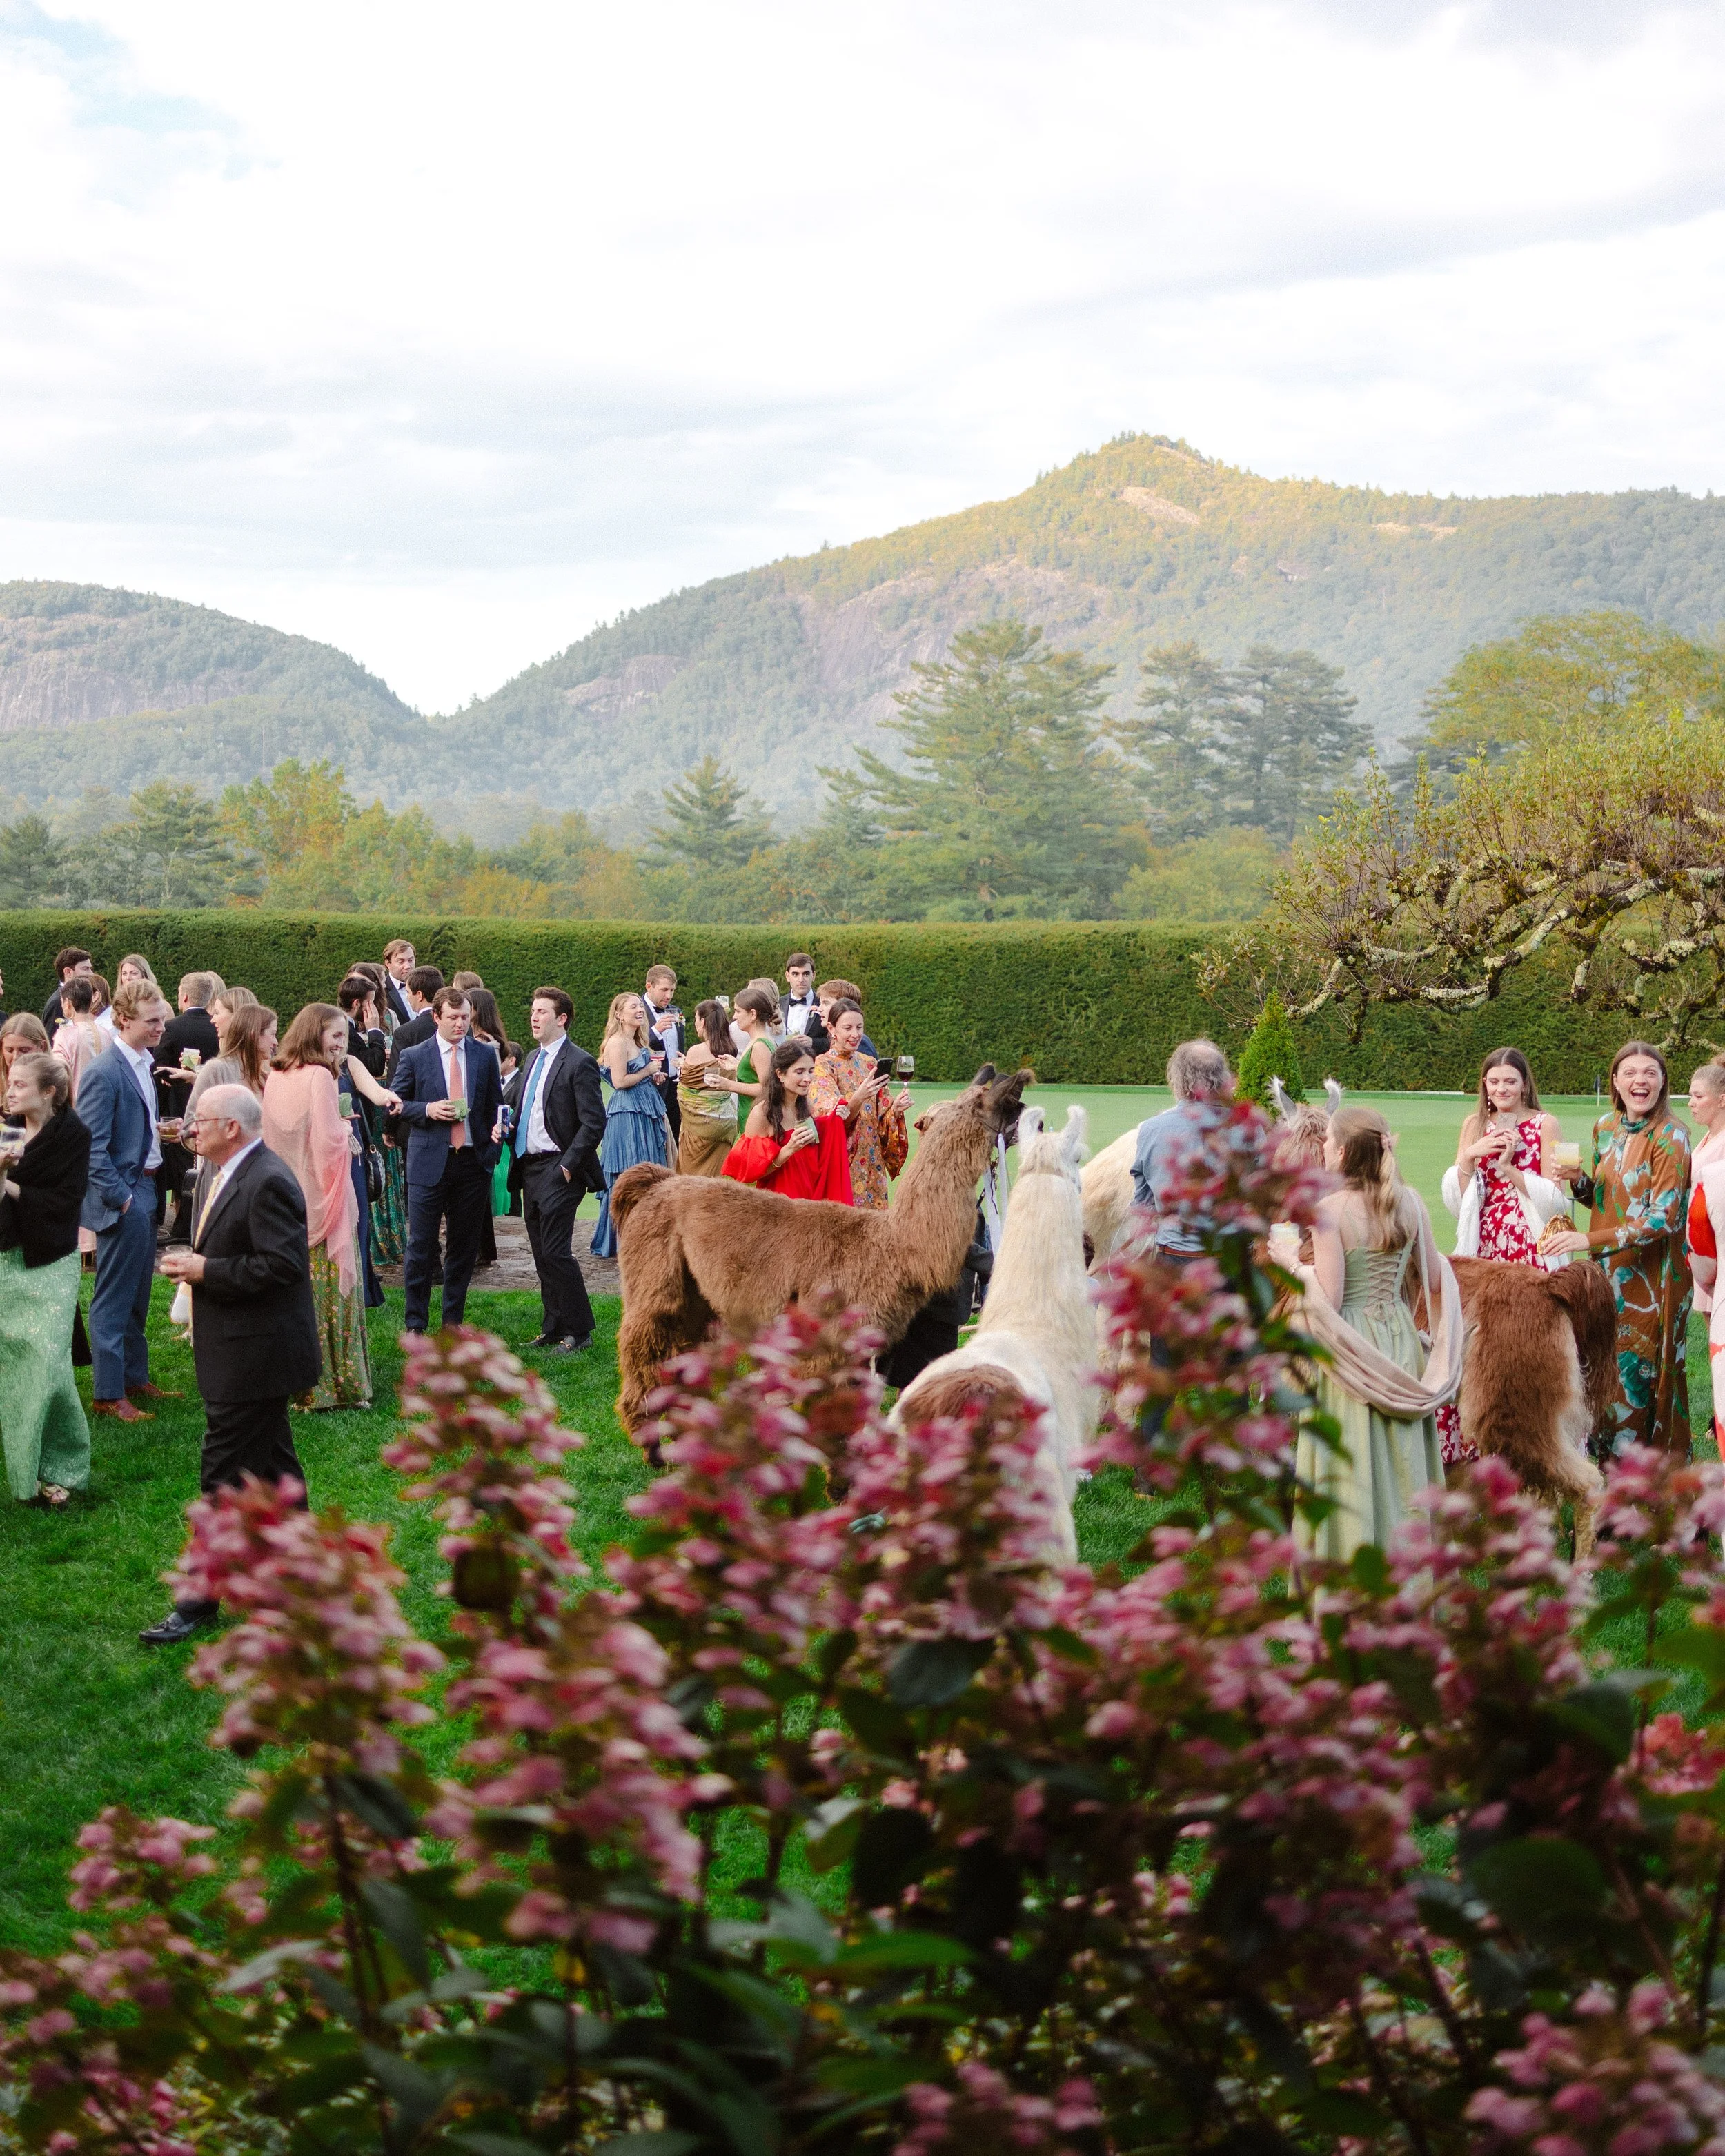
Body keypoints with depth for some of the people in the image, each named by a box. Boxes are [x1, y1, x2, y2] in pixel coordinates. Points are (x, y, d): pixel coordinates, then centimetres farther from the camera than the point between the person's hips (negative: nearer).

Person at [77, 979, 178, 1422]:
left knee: (137, 1295, 17)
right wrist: (121, 1197, -18)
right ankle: (108, 1393, 6)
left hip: (145, 1191, 9)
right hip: (122, 1196, -8)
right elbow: (92, 1148, -19)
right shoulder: (104, 1073, -17)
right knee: (114, 1298, -1)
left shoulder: (146, 1065, 9)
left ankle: (135, 1378, 28)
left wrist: (162, 1132, 1)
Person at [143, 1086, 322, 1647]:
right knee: (271, 1462, 18)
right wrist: (193, 1263, 4)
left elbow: (281, 1264, -27)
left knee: (225, 1475, -5)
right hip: (246, 1352, 11)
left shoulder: (267, 1184, -21)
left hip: (255, 1354, -10)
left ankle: (200, 1598, 0)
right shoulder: (229, 1175, 12)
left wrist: (206, 1270, -21)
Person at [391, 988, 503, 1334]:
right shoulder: (413, 1057, 1)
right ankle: (416, 1325, 9)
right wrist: (427, 1110, -13)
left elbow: (495, 1105, 13)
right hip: (430, 1162, -2)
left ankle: (453, 1322, 19)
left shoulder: (485, 1056, 8)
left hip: (474, 1162, 3)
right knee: (421, 1246, -1)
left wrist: (497, 1128, -8)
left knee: (464, 1247, 8)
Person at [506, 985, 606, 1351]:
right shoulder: (532, 1059, 15)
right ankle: (552, 1330, 18)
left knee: (555, 1253, -10)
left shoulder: (578, 1063, -10)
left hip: (558, 1171, -8)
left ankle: (578, 1331, 1)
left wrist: (568, 1166, -17)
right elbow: (515, 1104, 25)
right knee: (543, 1255, 11)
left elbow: (594, 1123, -14)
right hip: (529, 1167, 8)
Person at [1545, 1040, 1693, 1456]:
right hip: (1608, 1270, 6)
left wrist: (1589, 1239, -28)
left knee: (1641, 1375, 2)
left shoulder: (1670, 1137, -16)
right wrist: (1578, 1180, -7)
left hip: (1652, 1278, -6)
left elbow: (1663, 1218, -22)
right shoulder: (1605, 1128, 5)